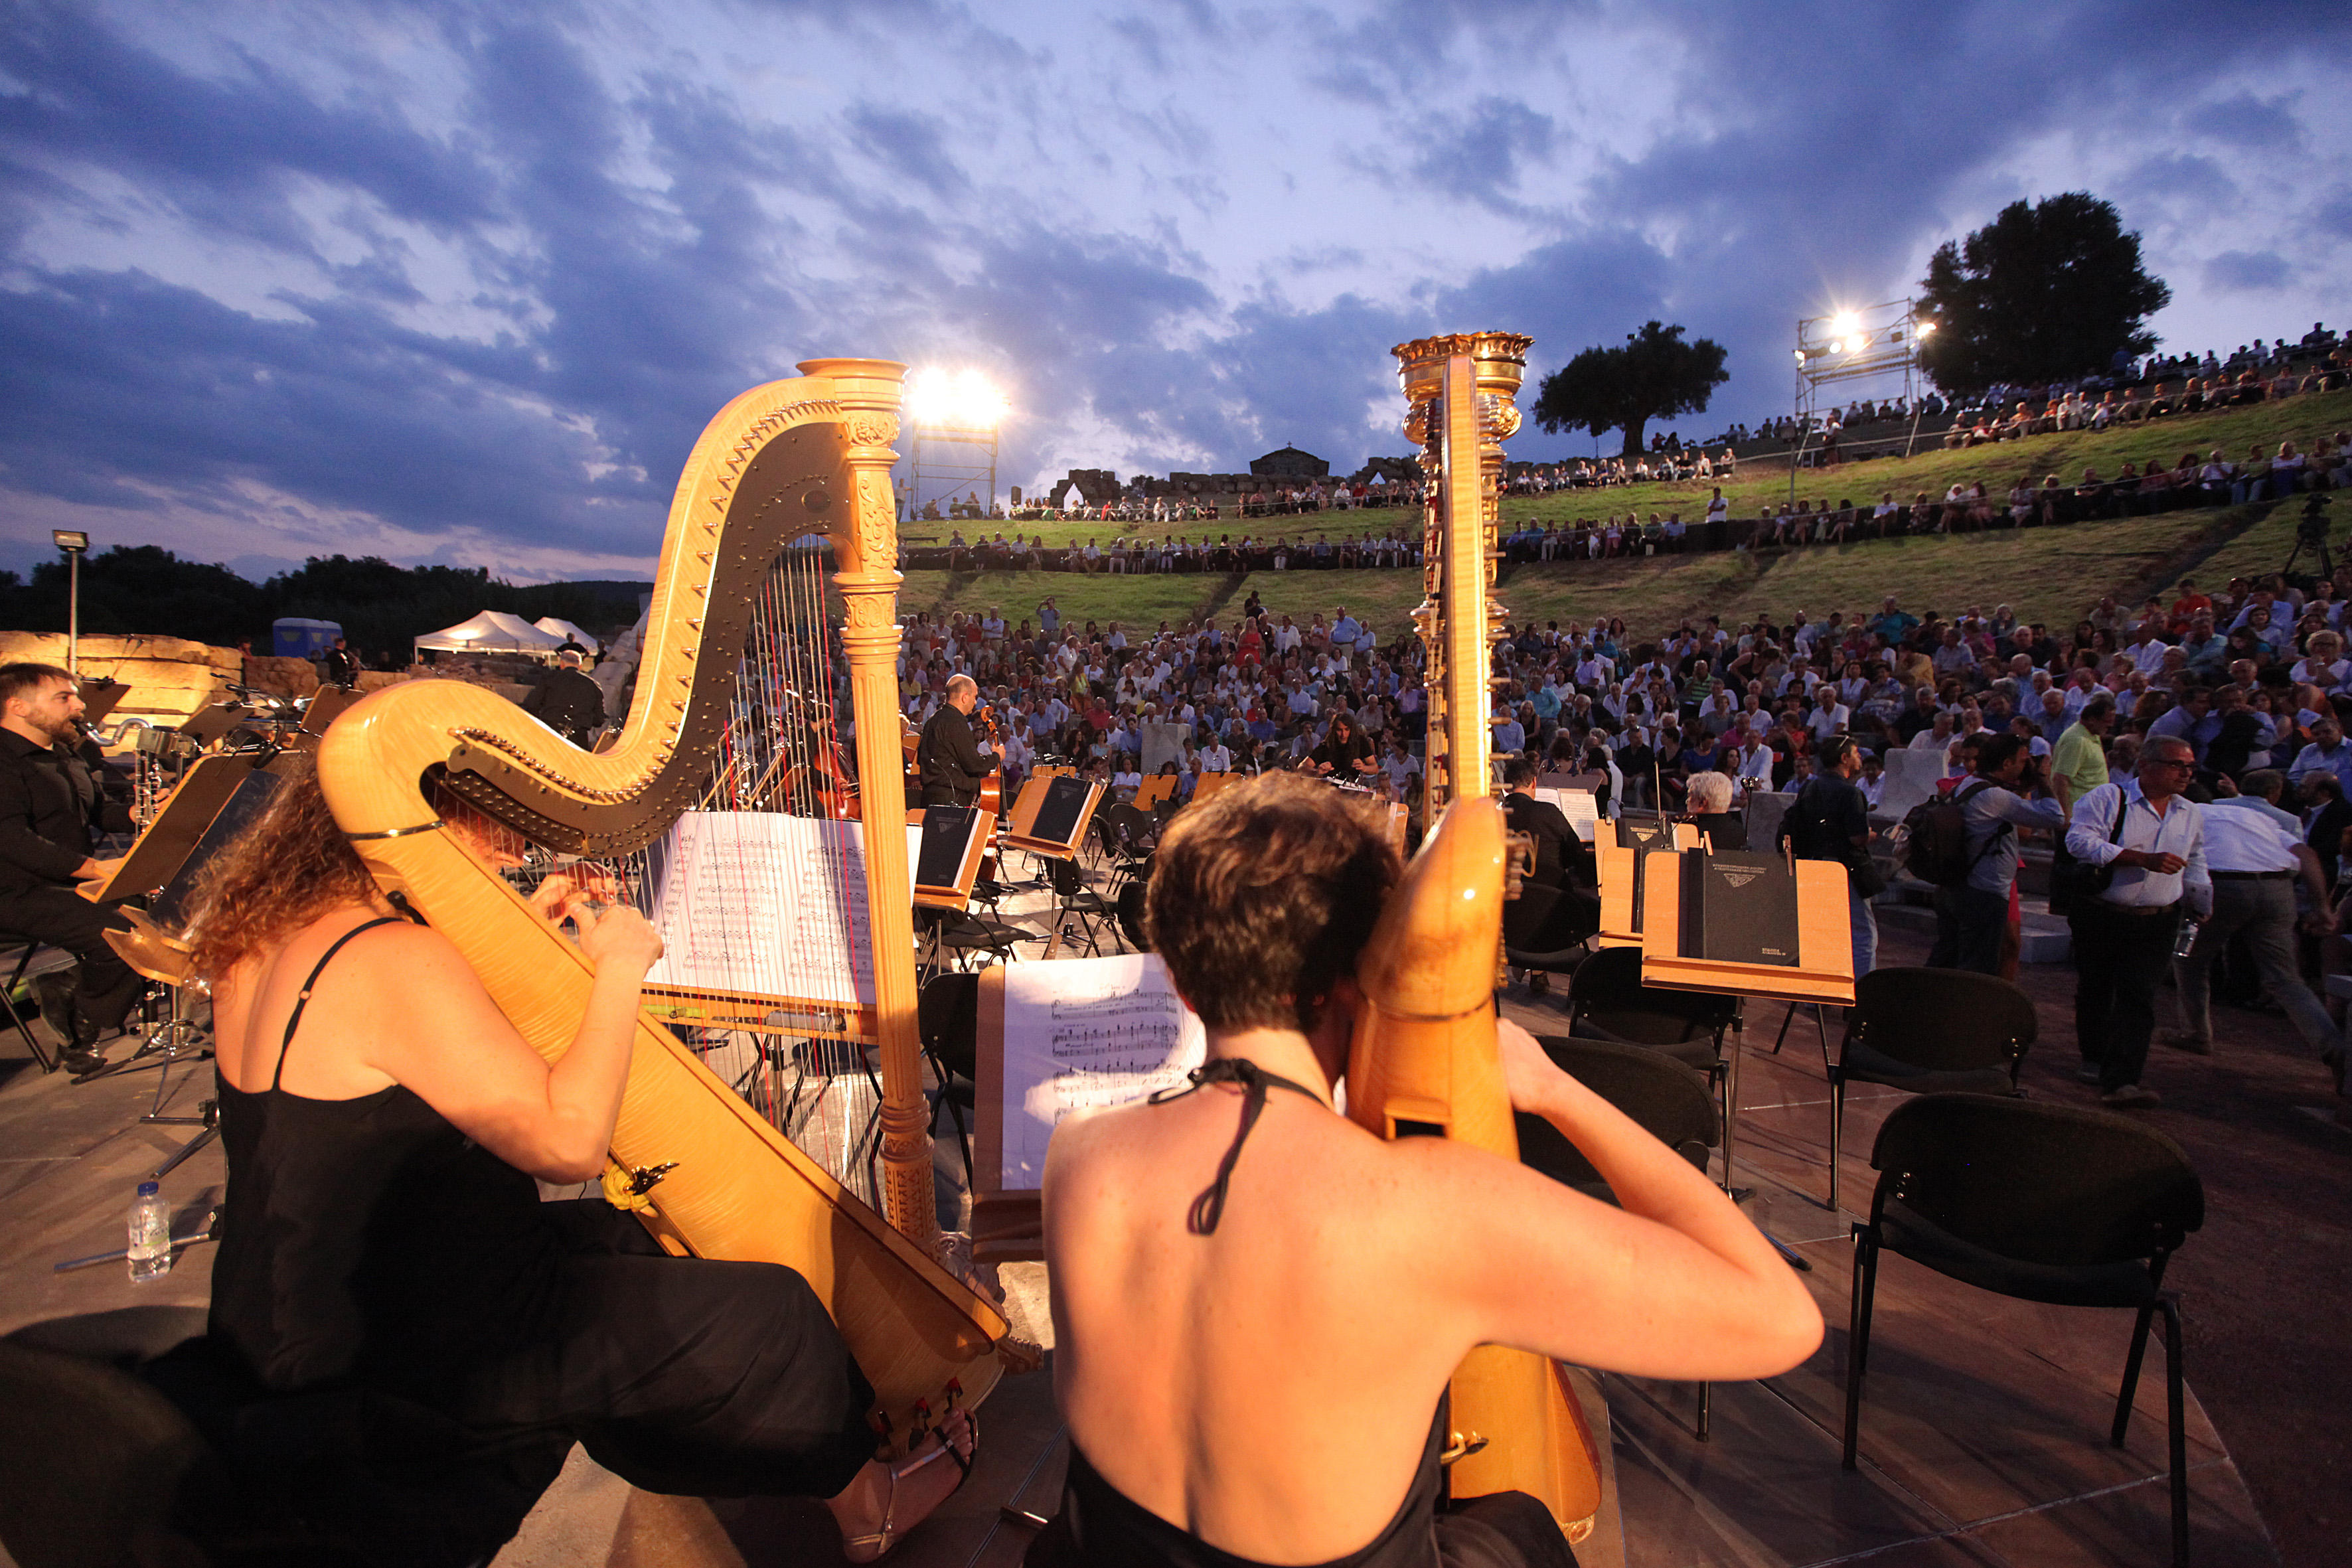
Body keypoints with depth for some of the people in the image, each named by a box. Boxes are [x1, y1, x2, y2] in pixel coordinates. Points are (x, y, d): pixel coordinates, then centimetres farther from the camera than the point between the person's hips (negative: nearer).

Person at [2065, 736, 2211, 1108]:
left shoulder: (2191, 815, 13)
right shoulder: (2108, 798, -7)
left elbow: (2195, 868, 28)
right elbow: (2081, 841, -21)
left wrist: (2202, 909, 23)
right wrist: (2145, 859, -24)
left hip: (2156, 924, 3)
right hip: (2100, 917, -3)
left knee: (2138, 999, -8)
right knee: (2095, 991, 12)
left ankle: (2120, 1081, -12)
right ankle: (2094, 1058, 34)